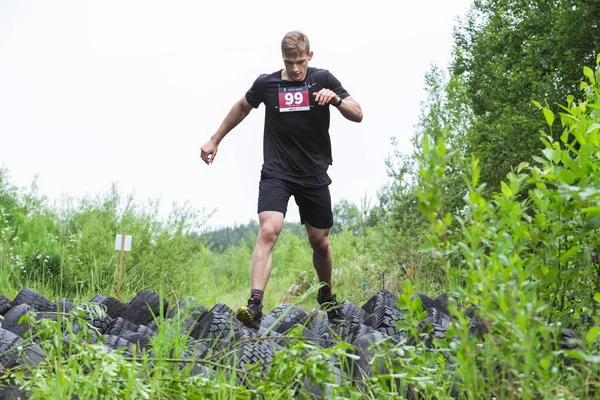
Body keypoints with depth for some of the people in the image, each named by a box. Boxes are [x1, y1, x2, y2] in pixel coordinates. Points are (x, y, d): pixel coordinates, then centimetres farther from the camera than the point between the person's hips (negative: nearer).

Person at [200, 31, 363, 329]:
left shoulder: (322, 79, -1)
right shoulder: (266, 83, -1)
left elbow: (357, 115, -3)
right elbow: (243, 107, 19)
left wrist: (336, 99, -23)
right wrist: (215, 140, 23)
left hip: (315, 175, 1)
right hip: (276, 173, -1)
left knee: (320, 241, 10)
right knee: (268, 230, -22)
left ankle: (326, 296, 37)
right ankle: (255, 306, -30)